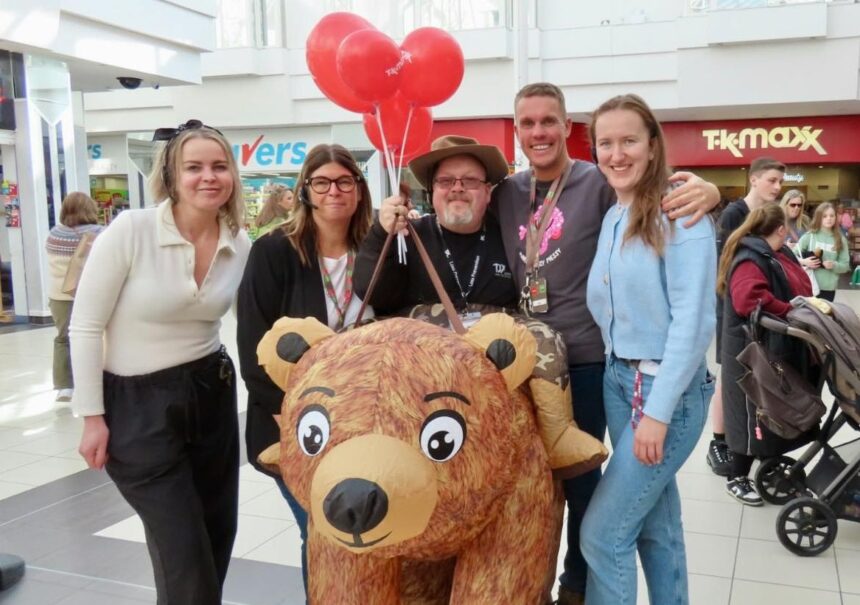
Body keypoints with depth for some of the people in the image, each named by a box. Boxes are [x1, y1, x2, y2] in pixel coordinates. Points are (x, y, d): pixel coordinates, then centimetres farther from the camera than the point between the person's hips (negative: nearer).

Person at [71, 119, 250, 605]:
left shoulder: (241, 246, -3)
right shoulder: (130, 230, -16)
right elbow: (85, 326, -11)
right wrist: (92, 416, -10)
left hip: (212, 392, 5)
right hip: (137, 403, -5)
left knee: (218, 535, 15)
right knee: (185, 555, 0)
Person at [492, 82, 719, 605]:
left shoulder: (600, 183, -8)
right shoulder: (506, 192, 6)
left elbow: (664, 197, -12)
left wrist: (707, 191, -34)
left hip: (584, 360, -4)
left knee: (579, 476, 12)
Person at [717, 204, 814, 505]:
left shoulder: (779, 254, 11)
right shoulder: (750, 260, -21)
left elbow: (795, 287, 22)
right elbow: (750, 299, -37)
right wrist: (792, 312, -30)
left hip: (779, 348, 10)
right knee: (754, 414, -1)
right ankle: (737, 478, 11)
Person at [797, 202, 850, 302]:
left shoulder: (840, 240, 4)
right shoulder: (809, 236, -2)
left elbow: (845, 265, 5)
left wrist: (834, 265, -14)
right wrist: (804, 262, -19)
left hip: (829, 288, 2)